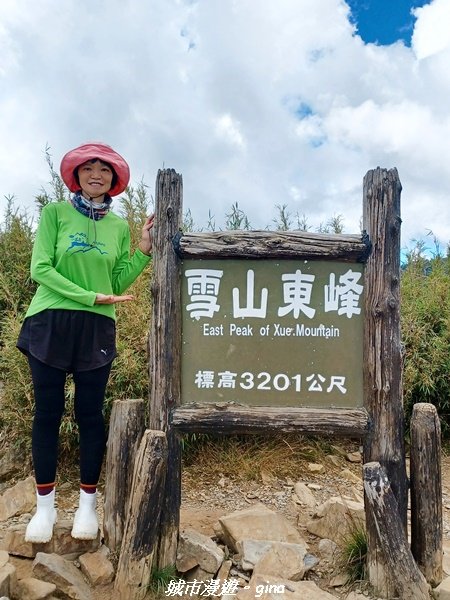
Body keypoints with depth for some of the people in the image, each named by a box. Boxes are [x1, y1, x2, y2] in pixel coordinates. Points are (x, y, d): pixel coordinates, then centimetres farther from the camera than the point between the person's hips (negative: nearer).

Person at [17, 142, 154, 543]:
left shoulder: (119, 227, 9)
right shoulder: (54, 213, 0)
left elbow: (119, 284, 6)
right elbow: (40, 269, -8)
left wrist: (144, 251, -5)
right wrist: (90, 297, -15)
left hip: (97, 330, 2)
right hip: (50, 324, -2)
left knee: (90, 415, 6)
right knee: (48, 413, 4)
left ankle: (88, 503, 19)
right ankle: (45, 505, 18)